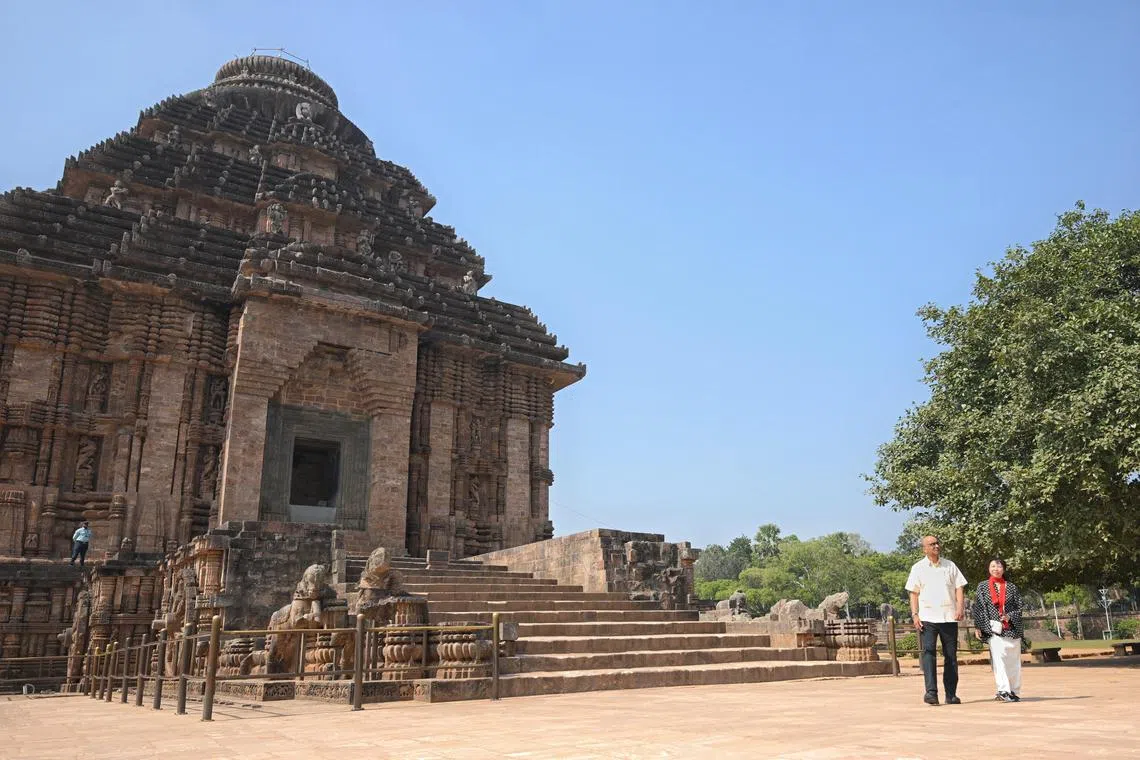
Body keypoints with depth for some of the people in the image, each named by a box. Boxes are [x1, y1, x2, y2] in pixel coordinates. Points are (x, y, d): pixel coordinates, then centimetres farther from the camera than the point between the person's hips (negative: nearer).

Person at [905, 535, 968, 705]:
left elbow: (959, 588, 8)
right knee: (928, 653, -13)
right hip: (927, 618, -2)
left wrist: (960, 607, -8)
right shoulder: (918, 568, 6)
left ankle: (951, 694, 13)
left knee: (951, 655, 5)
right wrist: (915, 615, -6)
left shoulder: (950, 566, 12)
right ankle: (931, 691, -18)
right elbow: (914, 593, 5)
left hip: (949, 617, 3)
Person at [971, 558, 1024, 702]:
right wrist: (978, 627, -1)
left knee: (1014, 661, 4)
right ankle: (1003, 690, -21)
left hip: (1012, 628, 2)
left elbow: (1019, 608, 9)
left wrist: (1009, 616, -10)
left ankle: (1014, 692, 14)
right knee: (998, 658, -15)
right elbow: (978, 607, 6)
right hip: (993, 629, -2)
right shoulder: (983, 586, 8)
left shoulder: (1012, 588, 10)